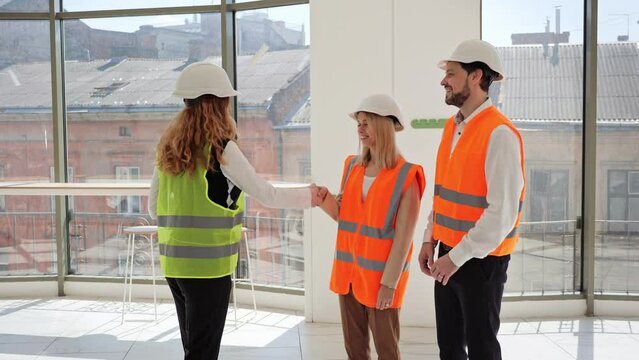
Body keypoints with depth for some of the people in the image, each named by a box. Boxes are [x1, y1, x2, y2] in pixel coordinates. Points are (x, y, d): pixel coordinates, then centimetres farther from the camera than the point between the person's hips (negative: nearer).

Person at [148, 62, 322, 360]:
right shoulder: (220, 147, -12)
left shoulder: (169, 146, 7)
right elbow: (267, 195, -7)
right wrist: (308, 197, 8)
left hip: (174, 262, 7)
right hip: (208, 264, -7)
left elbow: (153, 207, 12)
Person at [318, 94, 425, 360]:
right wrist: (324, 198, -12)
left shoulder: (405, 176, -12)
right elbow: (343, 216, 8)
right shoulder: (352, 166, 6)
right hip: (349, 269, 5)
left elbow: (404, 236, -13)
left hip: (381, 274, -5)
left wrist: (389, 282, -15)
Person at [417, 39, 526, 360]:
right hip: (449, 253, 8)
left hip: (481, 260, -7)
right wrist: (430, 238, 8)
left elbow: (502, 212, -22)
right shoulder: (452, 127, 7)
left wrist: (458, 257, -19)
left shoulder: (499, 134, -19)